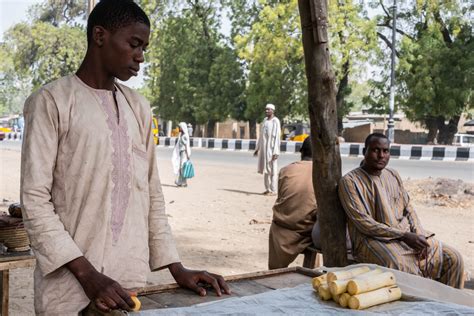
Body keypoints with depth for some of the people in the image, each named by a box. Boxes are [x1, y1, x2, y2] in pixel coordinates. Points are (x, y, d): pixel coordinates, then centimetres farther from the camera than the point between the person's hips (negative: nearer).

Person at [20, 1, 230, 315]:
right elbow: (34, 199, -10)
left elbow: (152, 195, 11)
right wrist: (87, 274, -18)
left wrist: (177, 268, 3)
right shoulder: (52, 101, -6)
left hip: (132, 278, 5)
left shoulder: (138, 107, 10)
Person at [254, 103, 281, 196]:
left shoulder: (275, 121, -10)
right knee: (265, 168, 9)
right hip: (264, 147, 8)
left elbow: (277, 136, -14)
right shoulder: (265, 120, 14)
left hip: (271, 147, -8)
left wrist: (275, 152, -20)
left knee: (272, 168, -5)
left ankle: (273, 190, -2)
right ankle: (268, 189, 16)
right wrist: (258, 148, 18)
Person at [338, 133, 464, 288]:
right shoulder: (350, 181, -9)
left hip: (408, 235, 7)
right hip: (373, 239, -7)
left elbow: (408, 209, 15)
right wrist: (404, 236, -18)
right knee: (405, 269, -34)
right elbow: (363, 223, -15)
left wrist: (419, 235, -5)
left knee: (453, 258, -5)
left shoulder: (393, 175, 13)